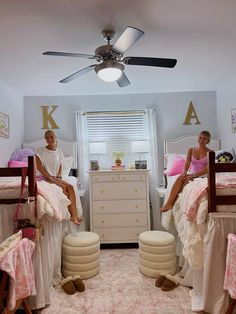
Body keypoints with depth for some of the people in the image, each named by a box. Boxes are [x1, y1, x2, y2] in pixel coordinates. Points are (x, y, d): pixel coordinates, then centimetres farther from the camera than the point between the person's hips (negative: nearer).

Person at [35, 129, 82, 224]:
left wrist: (58, 176, -8)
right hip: (44, 177, -5)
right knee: (63, 186, -25)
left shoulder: (59, 151, 8)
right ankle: (71, 214, -16)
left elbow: (60, 166, 11)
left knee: (70, 186, -19)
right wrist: (50, 178, -18)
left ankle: (74, 215, -22)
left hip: (55, 177, 5)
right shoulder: (40, 150, -5)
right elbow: (39, 167, -11)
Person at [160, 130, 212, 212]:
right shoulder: (191, 150, 9)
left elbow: (207, 169, -13)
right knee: (180, 177, -31)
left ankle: (170, 203, -32)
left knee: (181, 178, -31)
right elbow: (187, 163, -4)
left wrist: (194, 175, -26)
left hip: (203, 175, -3)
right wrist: (184, 172, -27)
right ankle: (169, 203, -37)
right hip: (192, 175, 4)